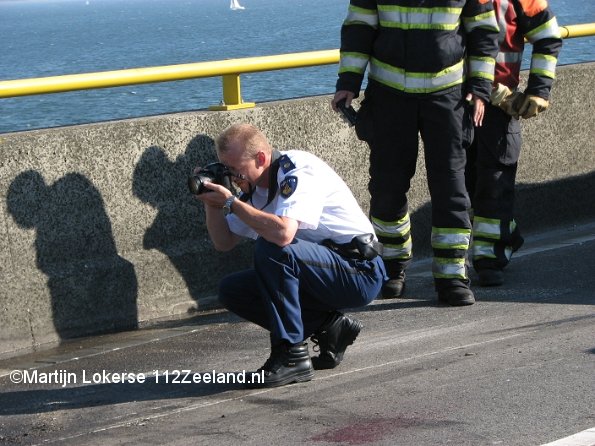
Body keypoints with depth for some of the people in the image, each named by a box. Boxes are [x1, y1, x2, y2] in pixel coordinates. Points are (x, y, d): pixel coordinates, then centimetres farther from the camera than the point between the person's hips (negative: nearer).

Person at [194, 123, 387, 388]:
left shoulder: (299, 170, -19)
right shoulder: (255, 188, 7)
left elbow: (283, 233, -35)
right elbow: (224, 243, 12)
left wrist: (231, 203, -25)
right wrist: (211, 204, -5)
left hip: (360, 273, -9)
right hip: (324, 272, 9)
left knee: (270, 249, -31)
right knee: (231, 290, 0)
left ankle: (291, 355, -22)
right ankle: (328, 328, 2)